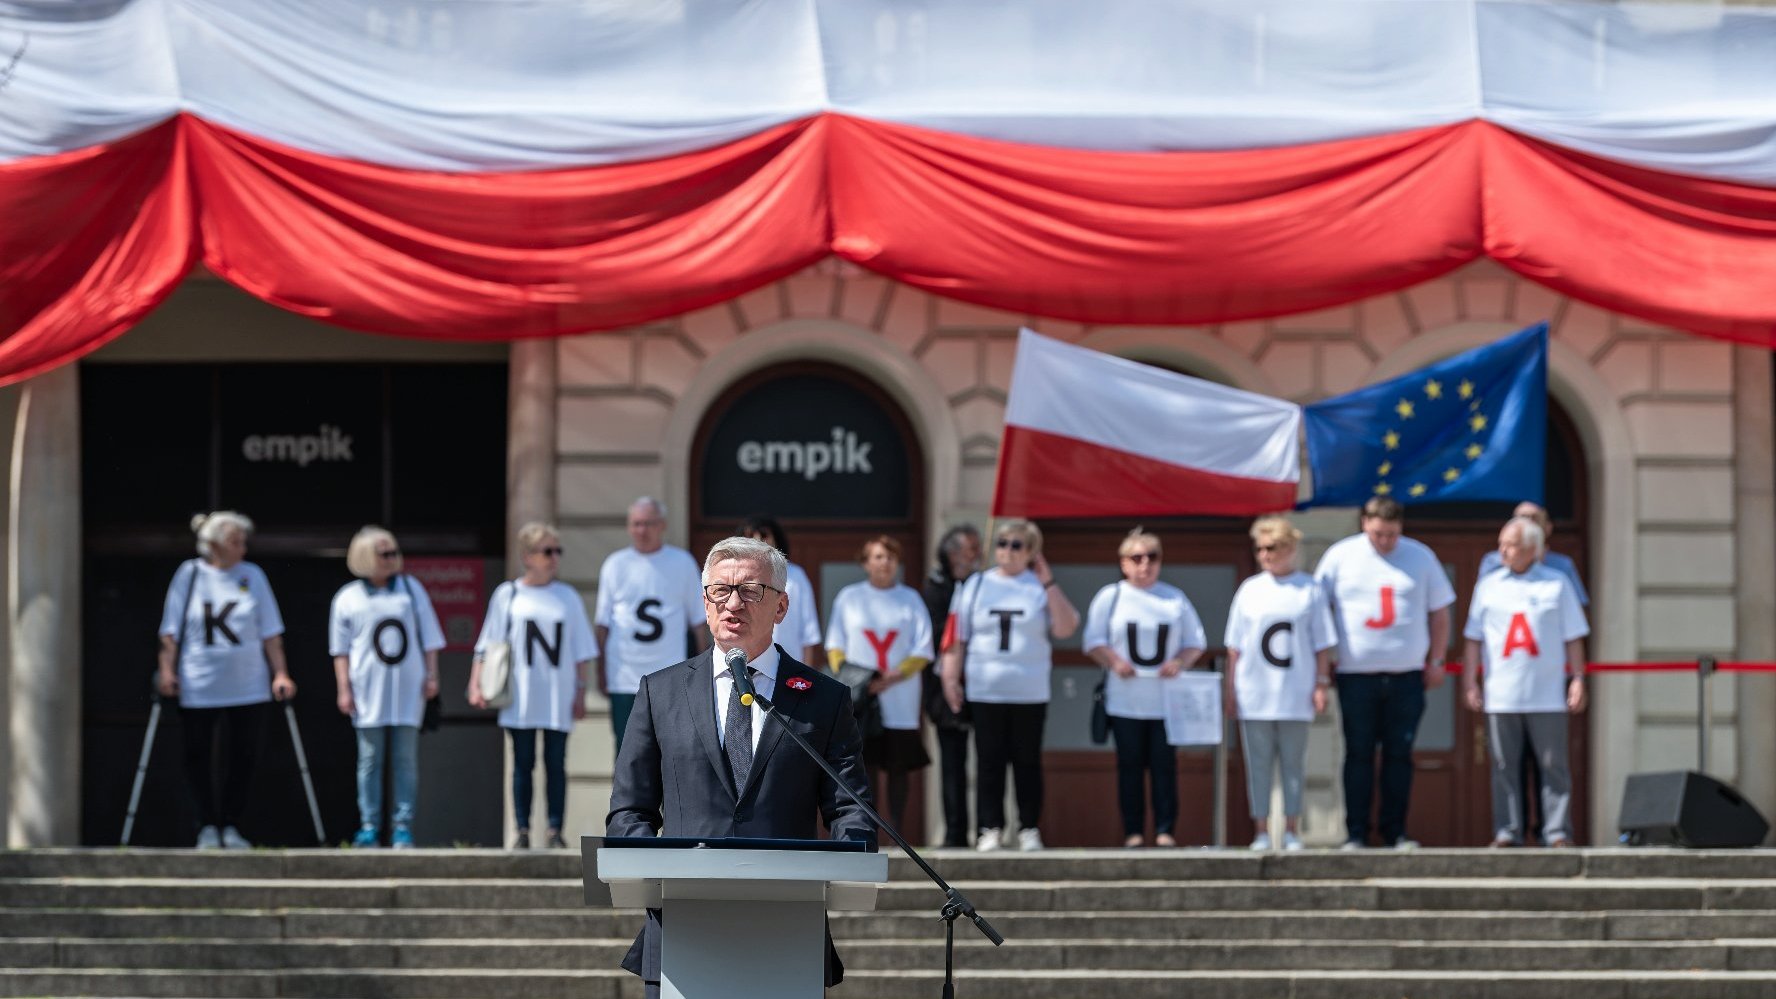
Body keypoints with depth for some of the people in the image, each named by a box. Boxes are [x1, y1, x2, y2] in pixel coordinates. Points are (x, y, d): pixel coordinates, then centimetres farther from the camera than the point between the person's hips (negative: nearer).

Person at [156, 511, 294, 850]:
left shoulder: (252, 575, 6)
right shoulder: (189, 575, 2)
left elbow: (271, 632, 8)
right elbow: (171, 630, 3)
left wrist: (280, 673, 2)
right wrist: (167, 669, -6)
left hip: (248, 686, 1)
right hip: (199, 687, -1)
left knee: (243, 755, 1)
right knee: (199, 755, 1)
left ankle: (230, 826, 12)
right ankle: (208, 827, 11)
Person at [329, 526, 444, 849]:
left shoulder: (411, 589, 9)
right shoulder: (348, 598, 5)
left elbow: (429, 637, 12)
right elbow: (340, 649, 7)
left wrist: (431, 676, 5)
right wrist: (344, 689, 1)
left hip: (406, 689, 1)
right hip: (368, 692, -1)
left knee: (406, 759, -1)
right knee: (370, 759, 0)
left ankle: (403, 826, 0)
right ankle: (369, 826, 3)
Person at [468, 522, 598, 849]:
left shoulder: (568, 598, 8)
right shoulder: (507, 595, 4)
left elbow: (581, 653, 10)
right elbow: (488, 646, 6)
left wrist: (580, 692, 4)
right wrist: (476, 684, -2)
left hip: (558, 698, 1)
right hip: (520, 698, -1)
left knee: (555, 764, -1)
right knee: (523, 763, 1)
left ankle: (555, 830, 1)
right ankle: (522, 830, 5)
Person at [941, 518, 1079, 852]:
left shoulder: (1041, 587, 4)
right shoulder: (975, 586, 7)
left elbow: (1066, 628, -9)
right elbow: (956, 636, 6)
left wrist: (1048, 583, -12)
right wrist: (950, 677, -1)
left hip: (1030, 693, -1)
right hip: (985, 692, 1)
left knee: (1027, 762, 4)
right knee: (990, 763, 1)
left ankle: (1029, 829, 10)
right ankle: (991, 830, 5)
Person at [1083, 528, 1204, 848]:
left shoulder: (1175, 598, 12)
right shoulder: (1110, 597, 7)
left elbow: (1195, 642, 13)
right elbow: (1094, 642, 5)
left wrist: (1181, 662, -7)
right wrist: (1113, 661, -13)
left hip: (1166, 699, 1)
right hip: (1125, 699, -1)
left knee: (1164, 763, -2)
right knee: (1130, 765, 0)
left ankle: (1165, 831, 0)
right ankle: (1133, 831, 3)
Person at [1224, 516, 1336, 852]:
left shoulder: (1309, 590, 1)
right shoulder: (1250, 591, 6)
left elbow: (1322, 644, 3)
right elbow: (1235, 645, 7)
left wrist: (1321, 684, -3)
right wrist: (1231, 686, 3)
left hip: (1296, 695, -1)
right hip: (1255, 694, 1)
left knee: (1293, 763, 5)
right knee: (1258, 764, 2)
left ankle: (1292, 831, 11)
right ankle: (1262, 831, 7)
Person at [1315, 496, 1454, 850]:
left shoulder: (1421, 557, 5)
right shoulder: (1340, 556, 2)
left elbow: (1439, 611, 11)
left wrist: (1436, 661, 8)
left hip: (1406, 675, 1)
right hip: (1356, 674, -1)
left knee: (1400, 755, 3)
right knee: (1358, 755, 0)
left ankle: (1395, 833, 9)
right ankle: (1355, 833, 4)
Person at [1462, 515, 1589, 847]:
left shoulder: (1557, 584, 6)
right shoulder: (1489, 586, 10)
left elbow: (1574, 638, 7)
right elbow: (1473, 639, 9)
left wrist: (1578, 679, 1)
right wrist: (1469, 683, 2)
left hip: (1548, 695, -1)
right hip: (1501, 695, 1)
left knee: (1554, 764, -1)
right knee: (1505, 766, 1)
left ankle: (1557, 831, 3)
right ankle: (1507, 830, 6)